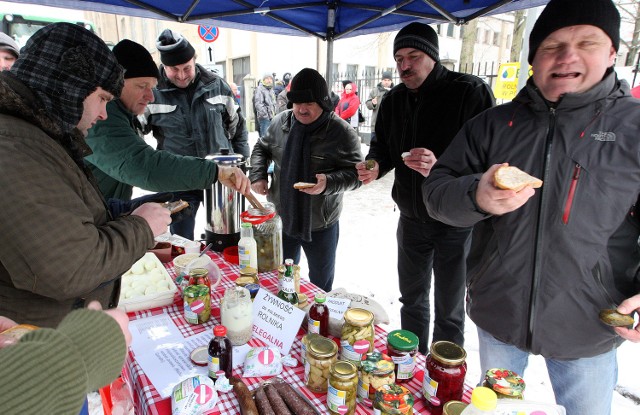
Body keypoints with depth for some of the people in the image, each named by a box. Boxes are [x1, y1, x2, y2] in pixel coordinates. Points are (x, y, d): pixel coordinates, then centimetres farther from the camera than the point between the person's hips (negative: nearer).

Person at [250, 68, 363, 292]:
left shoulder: (342, 132, -15)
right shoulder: (280, 122, -2)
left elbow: (355, 173, -13)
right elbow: (261, 148, 15)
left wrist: (329, 183, -31)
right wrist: (258, 176, -2)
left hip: (321, 225, -3)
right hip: (282, 218, 4)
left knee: (321, 282, 18)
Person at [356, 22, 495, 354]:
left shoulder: (470, 92, -16)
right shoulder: (393, 100, 4)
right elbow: (382, 146, 12)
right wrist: (375, 166, -11)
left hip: (456, 222, -5)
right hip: (411, 218, 6)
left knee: (449, 312, 11)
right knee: (412, 299, 21)